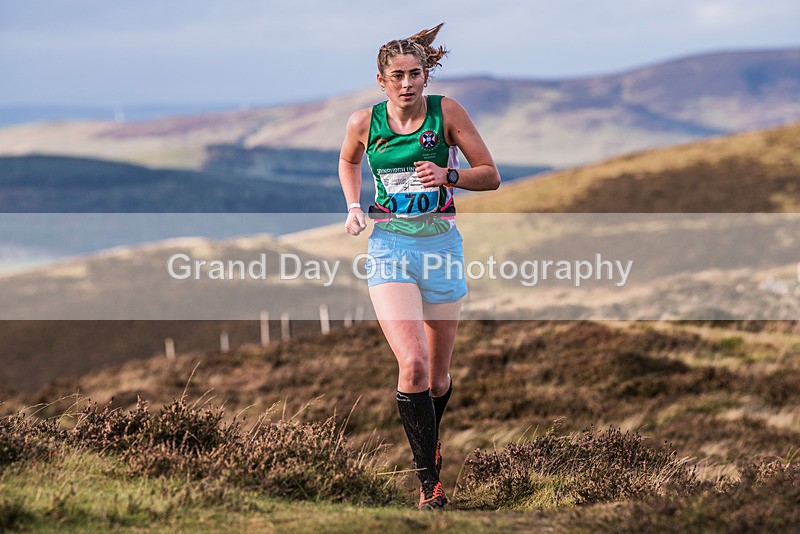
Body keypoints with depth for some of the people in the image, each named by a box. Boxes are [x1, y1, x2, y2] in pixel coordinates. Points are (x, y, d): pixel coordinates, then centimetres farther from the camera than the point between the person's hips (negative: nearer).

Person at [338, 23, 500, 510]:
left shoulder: (447, 112, -4)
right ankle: (430, 482, -13)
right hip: (389, 246, -1)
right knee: (412, 363, -20)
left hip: (441, 244, 1)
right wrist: (354, 207, 6)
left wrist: (448, 175, -17)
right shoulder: (365, 123, 0)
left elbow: (491, 176, 1)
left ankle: (430, 435, 45)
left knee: (438, 375, 11)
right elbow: (348, 162, 23)